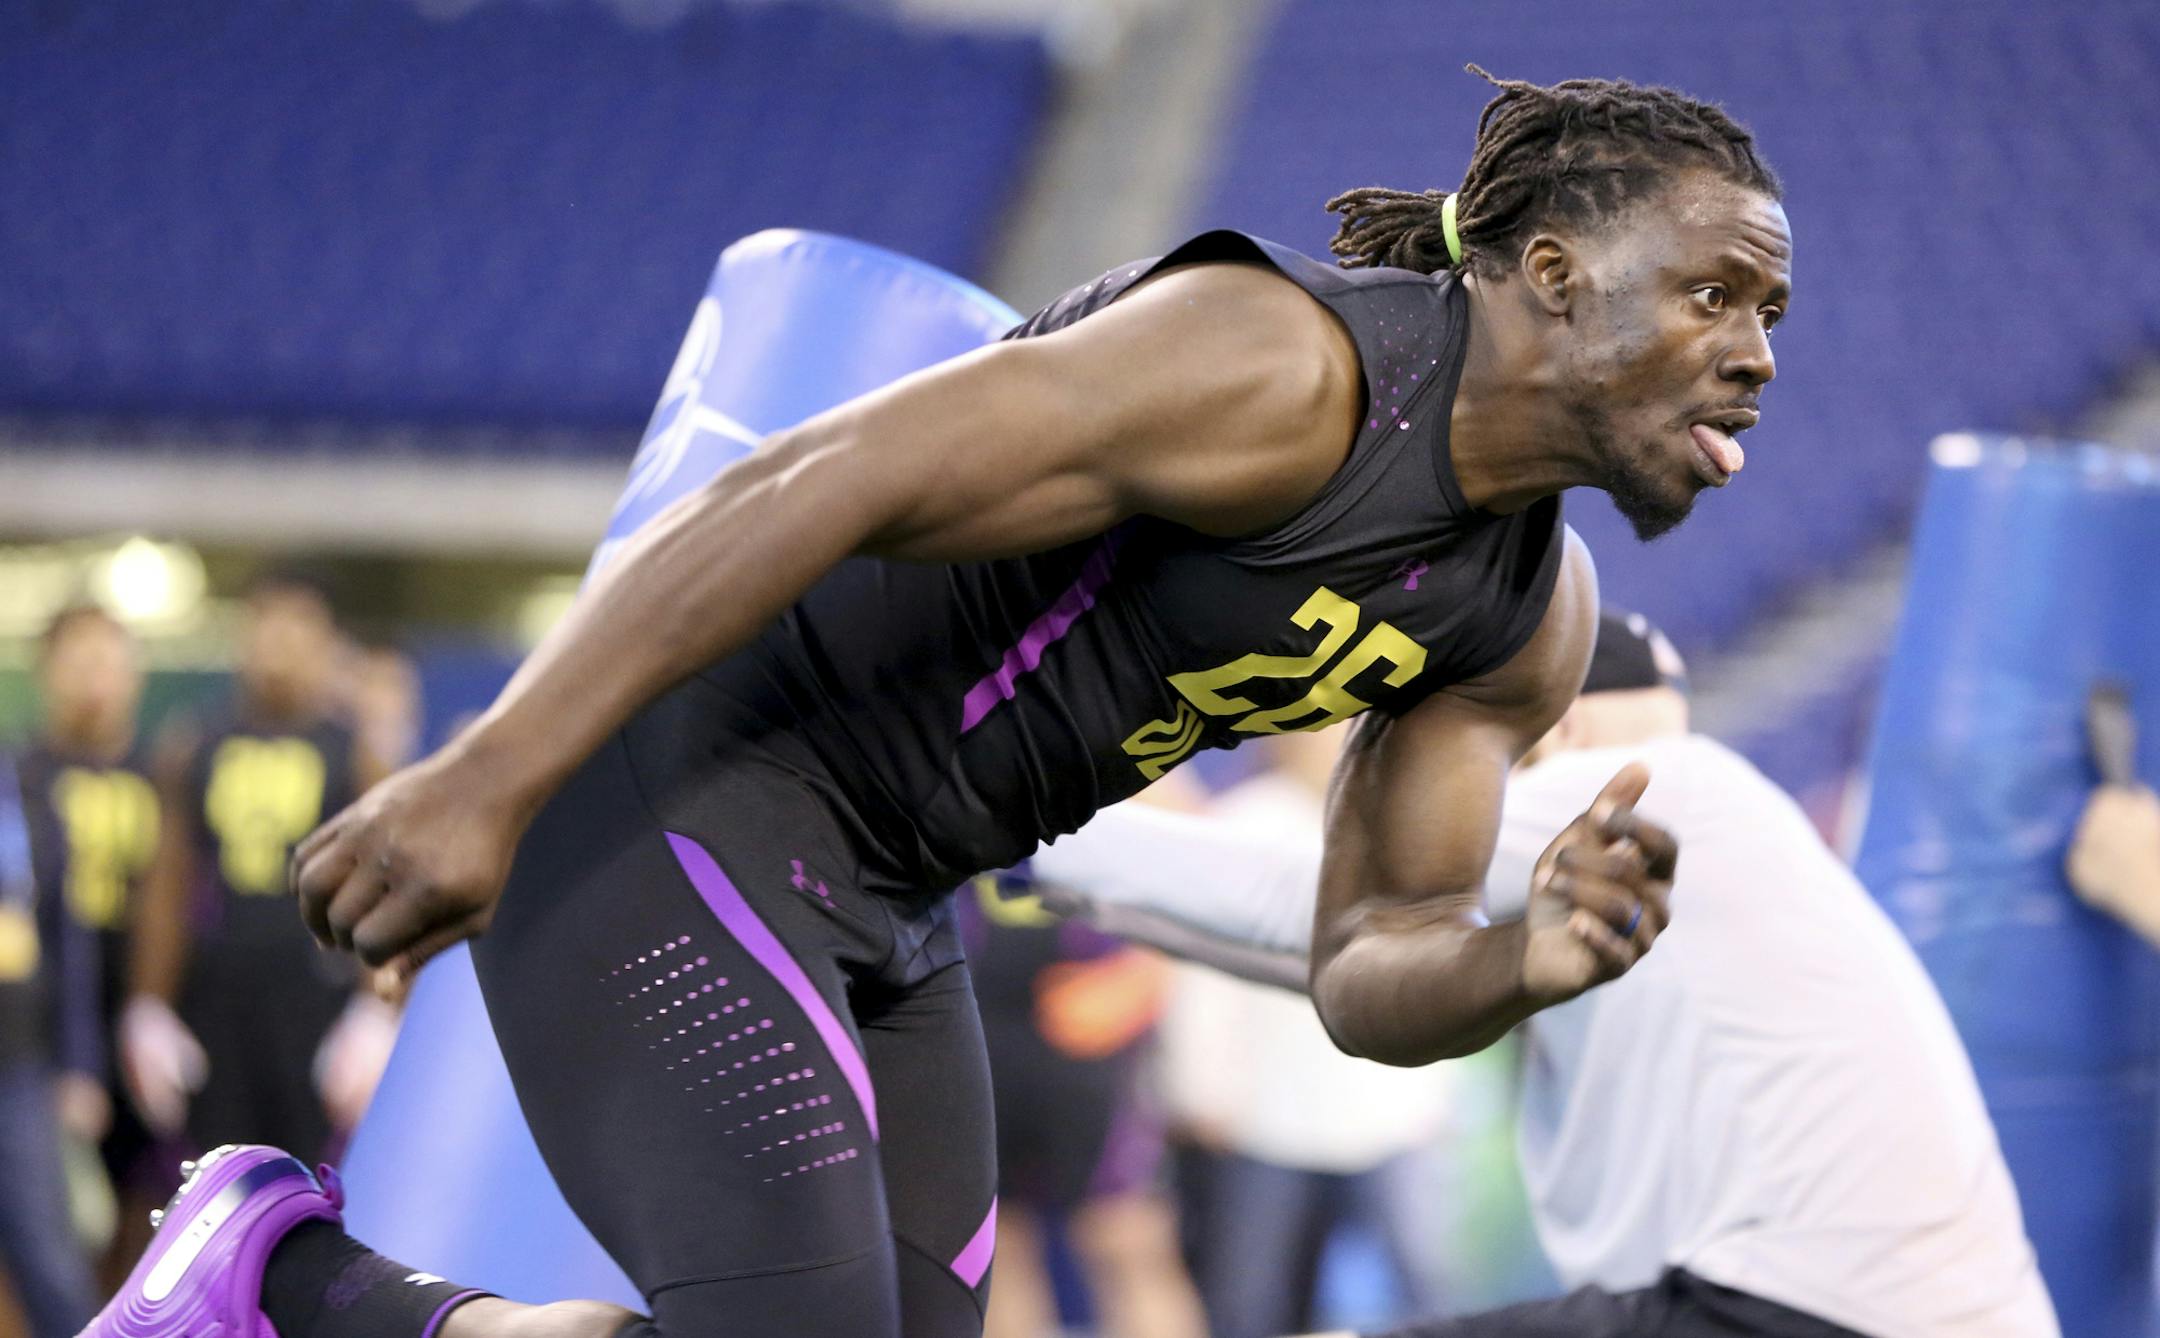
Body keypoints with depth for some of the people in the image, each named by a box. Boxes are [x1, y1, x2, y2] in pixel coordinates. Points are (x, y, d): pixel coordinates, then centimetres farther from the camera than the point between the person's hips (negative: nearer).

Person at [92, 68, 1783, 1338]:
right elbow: (802, 489, -28)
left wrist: (1536, 962, -19)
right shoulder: (1273, 362, -23)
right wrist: (484, 778, -33)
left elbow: (1374, 977, 5)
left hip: (863, 892, 9)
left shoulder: (1535, 617, 4)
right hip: (659, 800, -9)